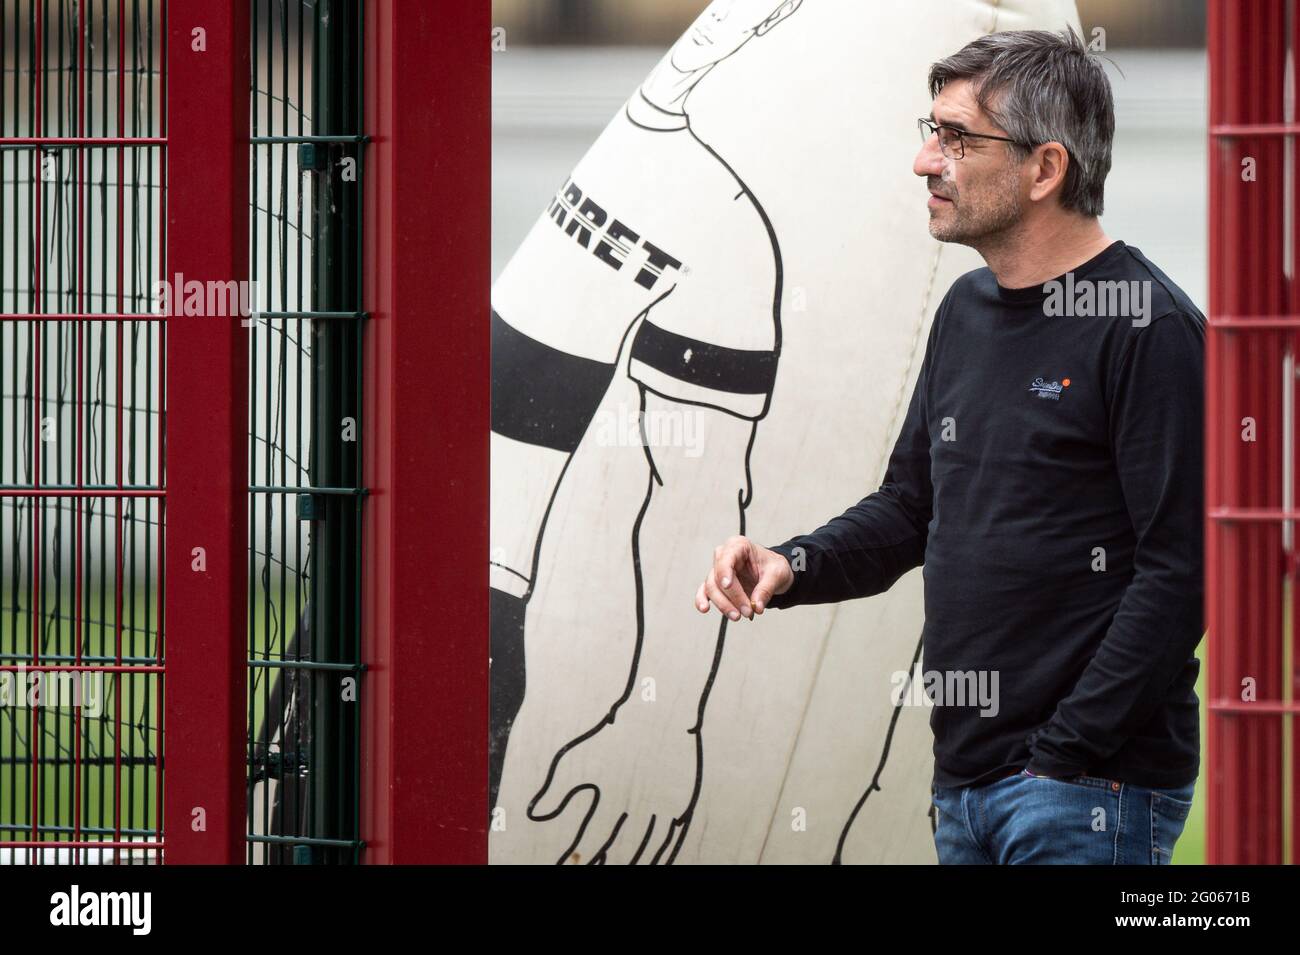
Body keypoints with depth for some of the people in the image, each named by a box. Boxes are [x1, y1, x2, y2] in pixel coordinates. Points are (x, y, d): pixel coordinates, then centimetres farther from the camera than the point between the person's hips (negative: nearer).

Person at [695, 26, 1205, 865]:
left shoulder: (1149, 329, -12)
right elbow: (910, 508, 22)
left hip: (1093, 791, -8)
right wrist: (793, 567, 2)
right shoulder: (968, 311, 14)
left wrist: (1065, 758, -18)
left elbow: (1179, 574, -16)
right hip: (963, 785, 8)